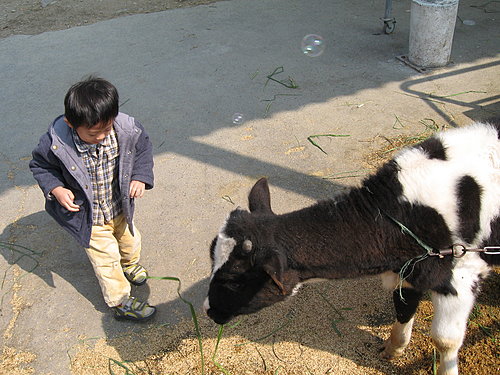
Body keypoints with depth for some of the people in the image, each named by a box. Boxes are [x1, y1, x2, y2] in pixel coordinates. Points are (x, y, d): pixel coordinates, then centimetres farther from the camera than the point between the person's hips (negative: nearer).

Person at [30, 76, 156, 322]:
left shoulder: (127, 129, -25)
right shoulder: (56, 142, -30)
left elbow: (144, 147, -4)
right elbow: (40, 166, -9)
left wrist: (140, 176, -16)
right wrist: (55, 189, -24)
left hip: (121, 207, 4)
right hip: (89, 217, -3)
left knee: (130, 240, 29)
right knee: (106, 259, 10)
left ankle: (129, 265, 64)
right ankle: (120, 303, 34)